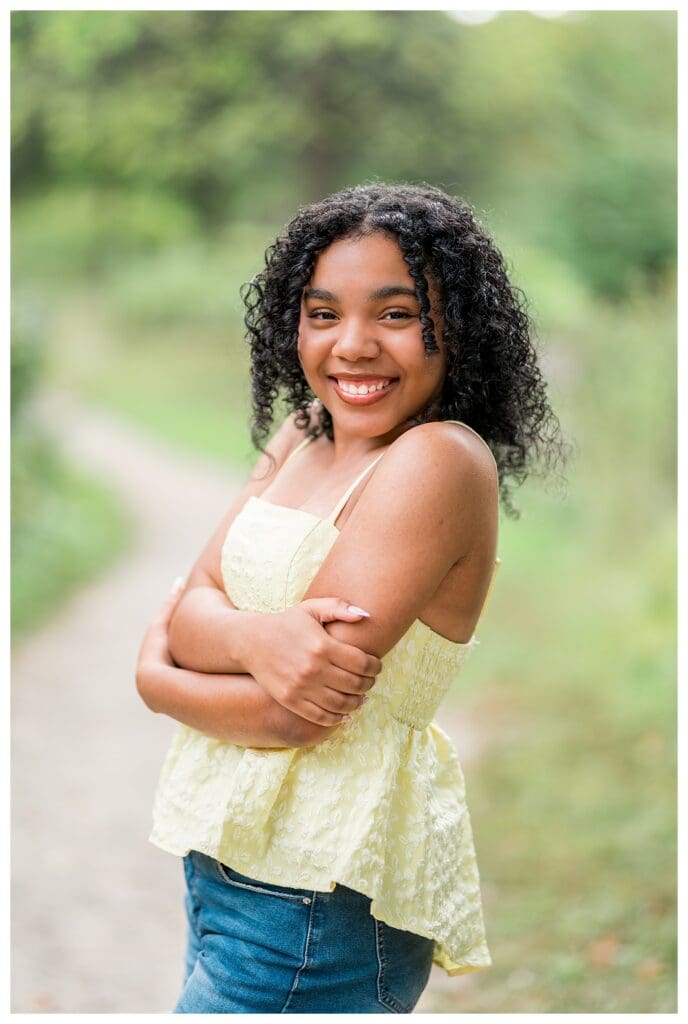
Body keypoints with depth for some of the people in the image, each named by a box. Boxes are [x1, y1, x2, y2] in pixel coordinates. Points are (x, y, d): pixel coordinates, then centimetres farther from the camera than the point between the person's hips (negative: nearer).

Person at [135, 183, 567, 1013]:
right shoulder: (302, 437, 8)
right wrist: (253, 635, -21)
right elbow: (190, 603, 0)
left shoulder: (440, 461, -18)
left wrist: (160, 677, -8)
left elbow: (292, 715, -23)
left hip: (311, 898, -8)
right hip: (229, 857, 8)